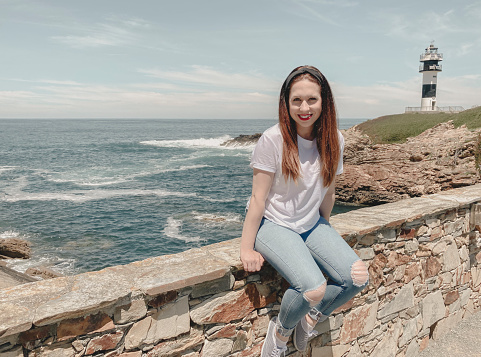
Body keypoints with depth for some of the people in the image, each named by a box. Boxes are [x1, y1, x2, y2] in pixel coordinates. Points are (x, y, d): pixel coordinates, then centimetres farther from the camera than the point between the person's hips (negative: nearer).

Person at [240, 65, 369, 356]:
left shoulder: (334, 140, -3)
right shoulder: (273, 139, -18)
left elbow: (329, 192, 9)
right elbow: (258, 198, -13)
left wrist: (324, 230, 18)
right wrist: (247, 248, -9)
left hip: (313, 225, 5)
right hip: (274, 224, -5)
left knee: (358, 277, -16)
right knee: (314, 288, -27)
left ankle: (313, 316, 15)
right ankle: (282, 328, 8)